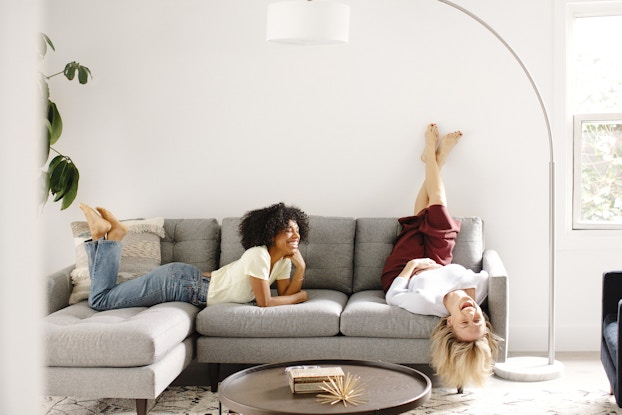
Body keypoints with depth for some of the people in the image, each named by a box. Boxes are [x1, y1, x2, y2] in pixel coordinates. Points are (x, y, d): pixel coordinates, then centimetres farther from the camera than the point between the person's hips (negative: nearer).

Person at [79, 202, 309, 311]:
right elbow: (265, 302, -24)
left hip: (188, 282, 8)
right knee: (99, 300, -4)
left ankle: (105, 233, 15)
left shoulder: (283, 260, 2)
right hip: (179, 282, -8)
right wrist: (299, 296, -10)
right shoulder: (258, 255, -25)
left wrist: (301, 268, -13)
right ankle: (106, 233, 7)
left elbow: (285, 294, 1)